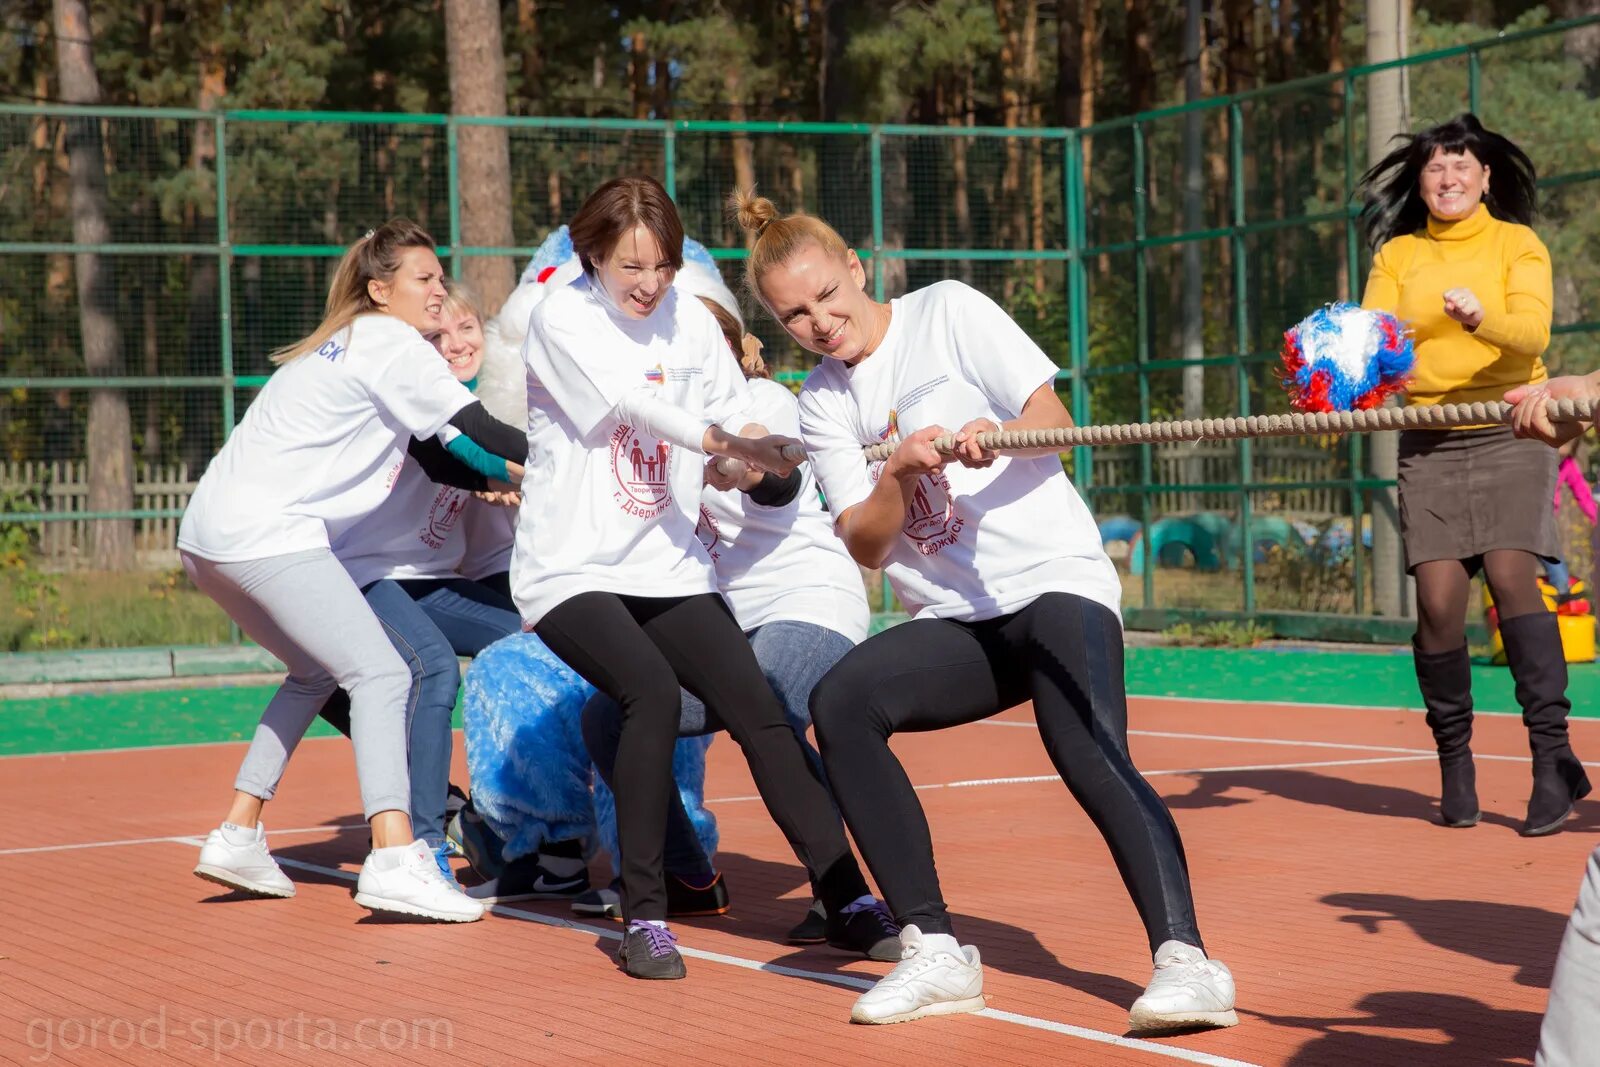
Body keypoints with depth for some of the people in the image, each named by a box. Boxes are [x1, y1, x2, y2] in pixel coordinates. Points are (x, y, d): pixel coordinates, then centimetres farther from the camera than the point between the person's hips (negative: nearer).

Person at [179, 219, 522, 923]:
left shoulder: (349, 344, 26)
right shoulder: (391, 342, -2)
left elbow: (431, 455, 26)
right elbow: (477, 426, -8)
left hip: (210, 537, 10)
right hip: (266, 530, -10)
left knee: (316, 671, 23)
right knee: (380, 673, -12)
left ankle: (237, 838, 22)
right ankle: (393, 860, -24)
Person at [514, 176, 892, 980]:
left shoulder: (689, 322, 8)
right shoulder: (561, 319, -7)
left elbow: (737, 422, 12)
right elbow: (628, 402, -20)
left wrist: (769, 464, -8)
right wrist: (723, 442, -31)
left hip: (671, 571, 5)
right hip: (570, 572, -5)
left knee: (760, 712, -9)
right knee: (653, 690, -28)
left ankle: (849, 900, -4)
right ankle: (644, 917, -18)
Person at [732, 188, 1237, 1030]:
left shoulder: (947, 311, 1)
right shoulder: (822, 405, 11)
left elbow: (1052, 420, -5)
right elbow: (866, 548, 3)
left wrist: (998, 437, -26)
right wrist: (897, 476, -16)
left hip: (1054, 580, -4)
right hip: (952, 620, 4)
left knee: (1090, 758, -29)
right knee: (840, 701, -21)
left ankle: (1186, 961, -32)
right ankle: (935, 953, -17)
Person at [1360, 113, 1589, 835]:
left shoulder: (1517, 243, 3)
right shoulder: (1398, 255, 11)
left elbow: (1532, 330, -12)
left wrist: (1481, 318, -33)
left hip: (1509, 431, -2)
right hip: (1429, 442, 2)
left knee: (1511, 576, -19)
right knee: (1438, 597, -8)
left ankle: (1552, 754, -17)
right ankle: (1454, 759, 8)